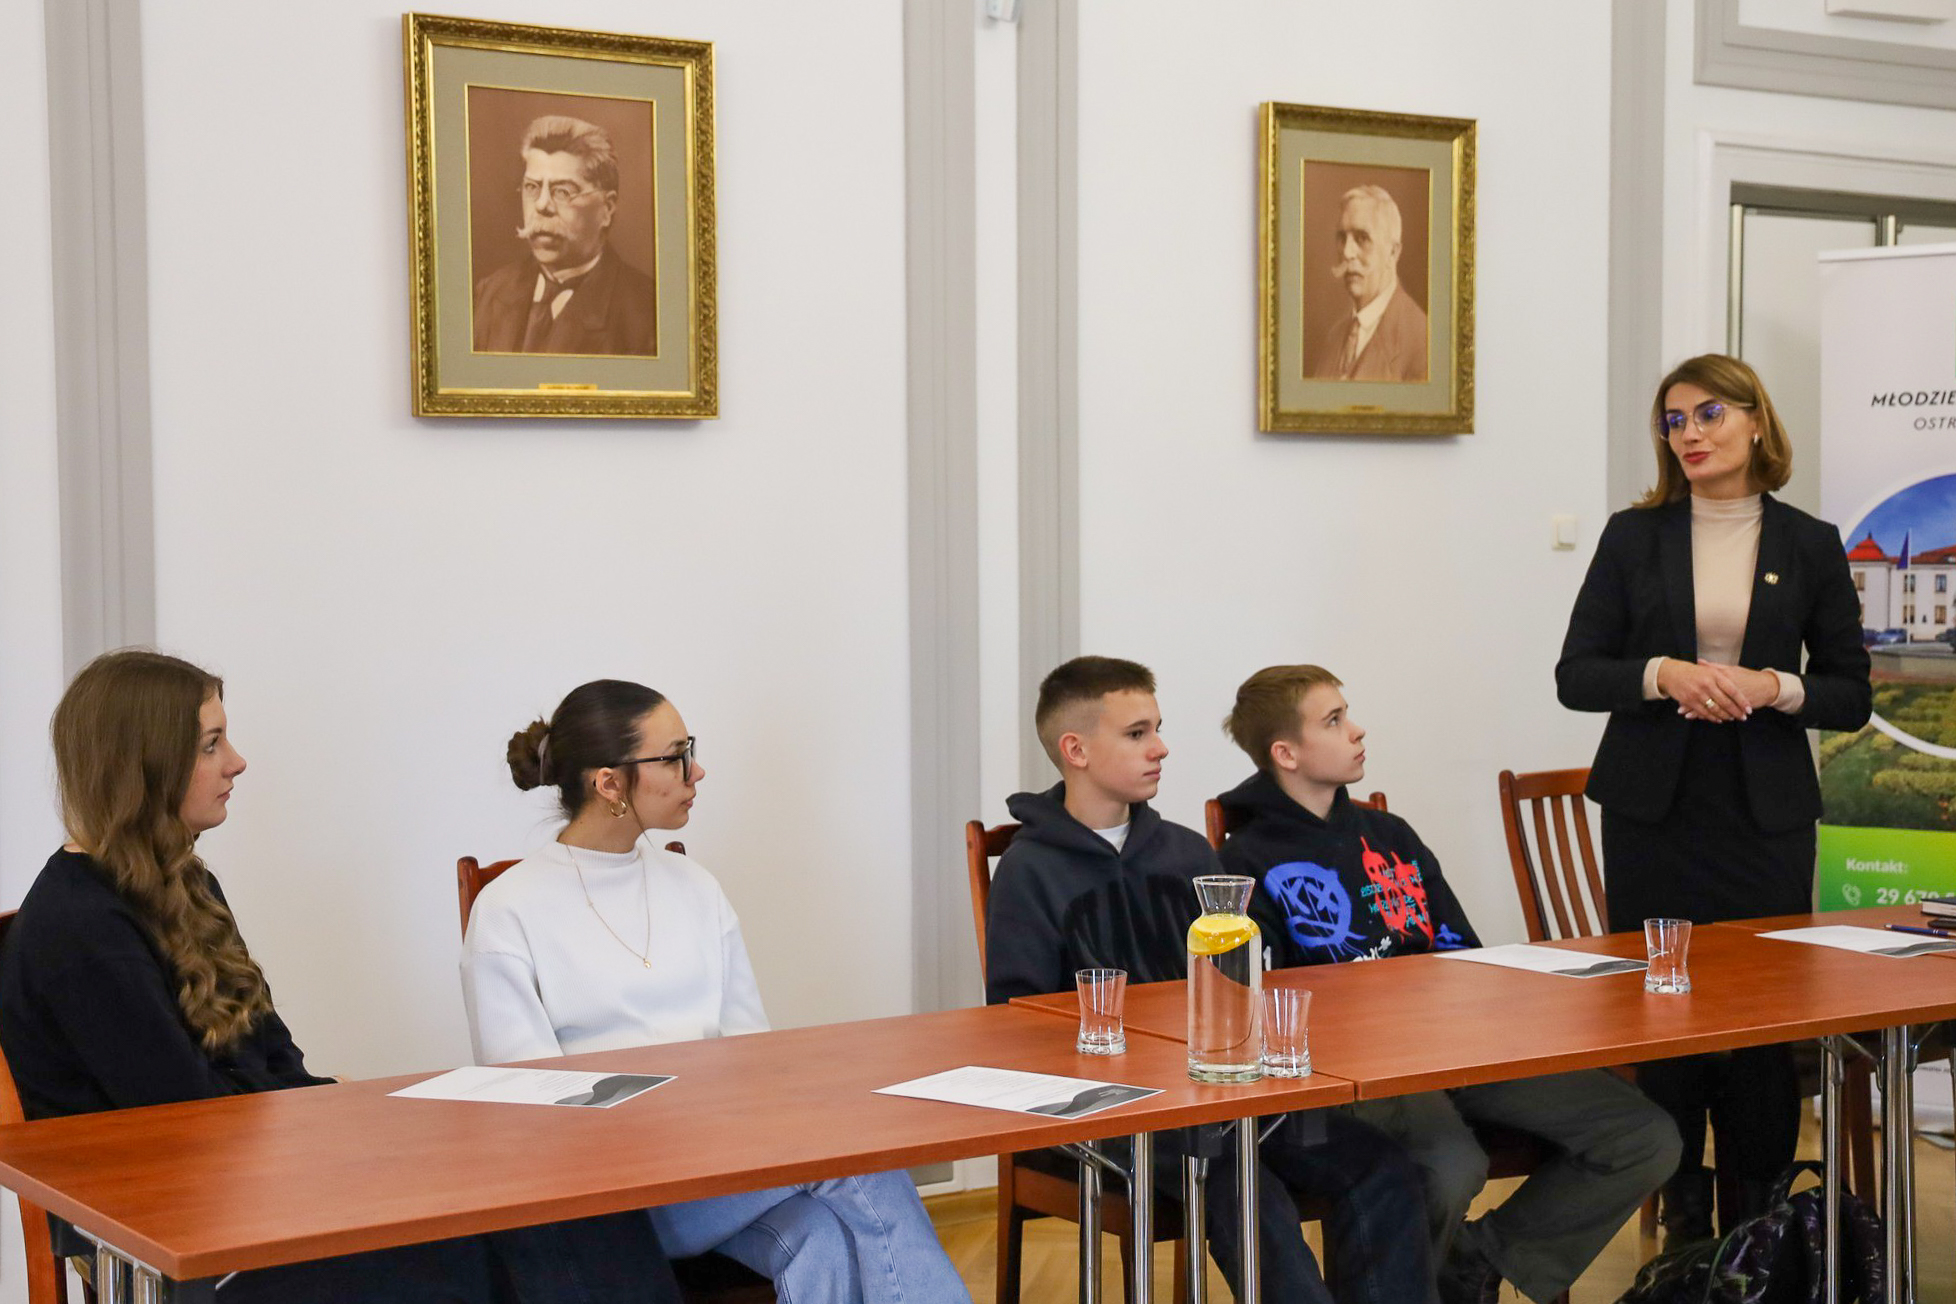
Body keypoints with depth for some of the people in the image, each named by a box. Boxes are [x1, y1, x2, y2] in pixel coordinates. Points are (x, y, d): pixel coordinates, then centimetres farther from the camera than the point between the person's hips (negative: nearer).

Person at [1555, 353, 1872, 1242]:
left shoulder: (1809, 545, 5)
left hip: (1766, 816, 0)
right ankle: (1681, 1226, 12)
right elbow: (1575, 676, 2)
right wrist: (1664, 674, -15)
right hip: (1653, 809, 0)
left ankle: (1757, 1229, 10)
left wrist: (1774, 688, -13)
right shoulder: (1634, 536, 5)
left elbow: (1852, 698, 6)